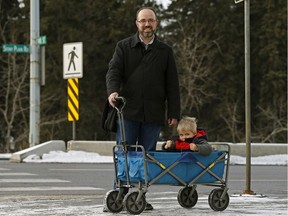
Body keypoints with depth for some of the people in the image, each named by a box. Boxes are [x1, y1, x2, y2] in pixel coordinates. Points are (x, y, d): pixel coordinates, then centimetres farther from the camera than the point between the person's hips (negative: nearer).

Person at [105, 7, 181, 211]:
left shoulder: (165, 51, 11)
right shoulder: (124, 47, 7)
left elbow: (172, 85, 10)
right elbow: (114, 71, -4)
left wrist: (174, 113, 3)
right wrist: (113, 91, -25)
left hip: (153, 114, 2)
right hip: (128, 111, -1)